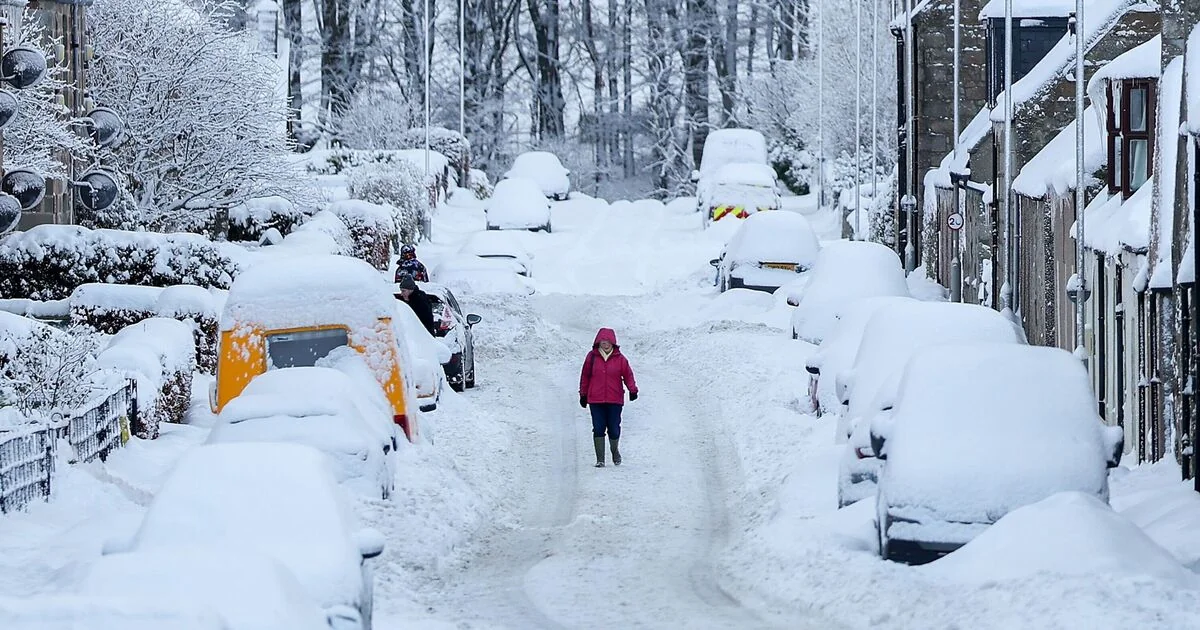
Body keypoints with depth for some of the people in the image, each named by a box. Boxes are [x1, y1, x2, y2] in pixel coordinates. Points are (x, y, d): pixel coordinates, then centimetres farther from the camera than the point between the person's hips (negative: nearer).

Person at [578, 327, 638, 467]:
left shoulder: (619, 359, 2)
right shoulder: (592, 357, 3)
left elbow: (628, 375, 4)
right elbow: (585, 376, 9)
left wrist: (633, 390, -10)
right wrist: (583, 394, 12)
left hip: (615, 400, 0)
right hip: (596, 400, 0)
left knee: (614, 429, 4)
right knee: (598, 429, -3)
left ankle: (615, 453, 31)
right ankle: (600, 459, 2)